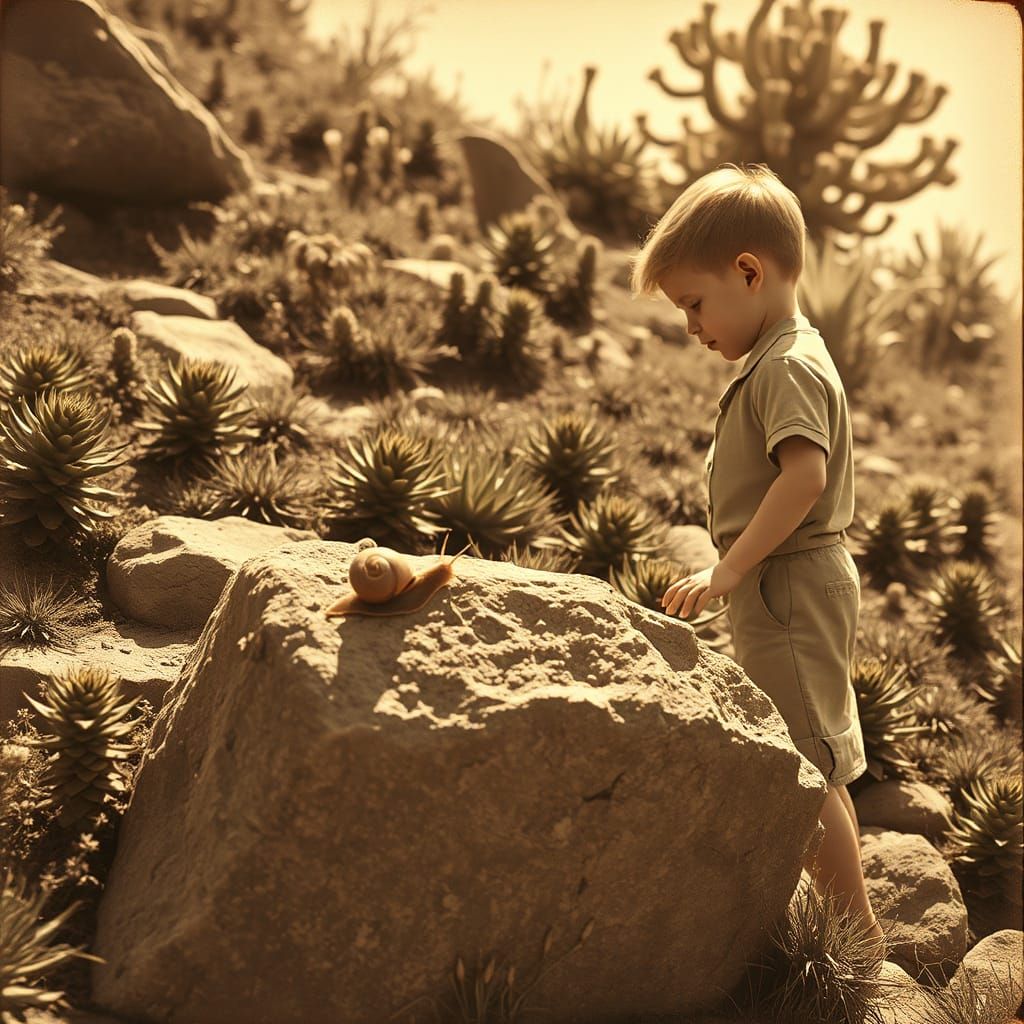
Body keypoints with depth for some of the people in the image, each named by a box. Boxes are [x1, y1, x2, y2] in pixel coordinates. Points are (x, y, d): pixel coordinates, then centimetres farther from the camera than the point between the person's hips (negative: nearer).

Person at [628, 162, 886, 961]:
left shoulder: (786, 366, -17)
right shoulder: (787, 358, 15)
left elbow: (805, 476, -29)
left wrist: (728, 571, -28)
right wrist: (737, 572, 19)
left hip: (788, 589, -11)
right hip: (801, 587, 11)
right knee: (821, 765, 18)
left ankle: (861, 934, 4)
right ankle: (851, 920, 30)